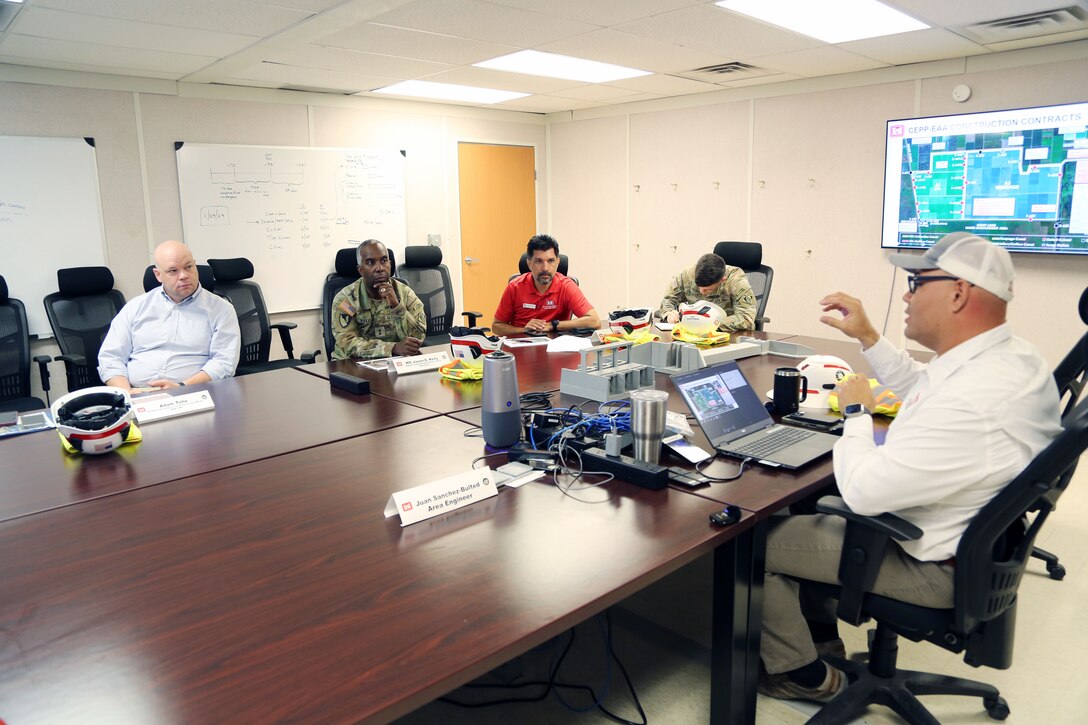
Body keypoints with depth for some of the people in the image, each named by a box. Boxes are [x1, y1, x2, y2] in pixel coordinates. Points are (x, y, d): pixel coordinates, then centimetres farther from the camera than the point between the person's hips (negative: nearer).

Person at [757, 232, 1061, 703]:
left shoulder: (969, 405, -38)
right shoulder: (1011, 354, -5)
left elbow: (862, 491, -32)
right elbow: (918, 387, 15)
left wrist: (856, 411, -17)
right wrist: (867, 337, 6)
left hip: (928, 563, -10)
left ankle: (805, 675, 19)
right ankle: (820, 633, 34)